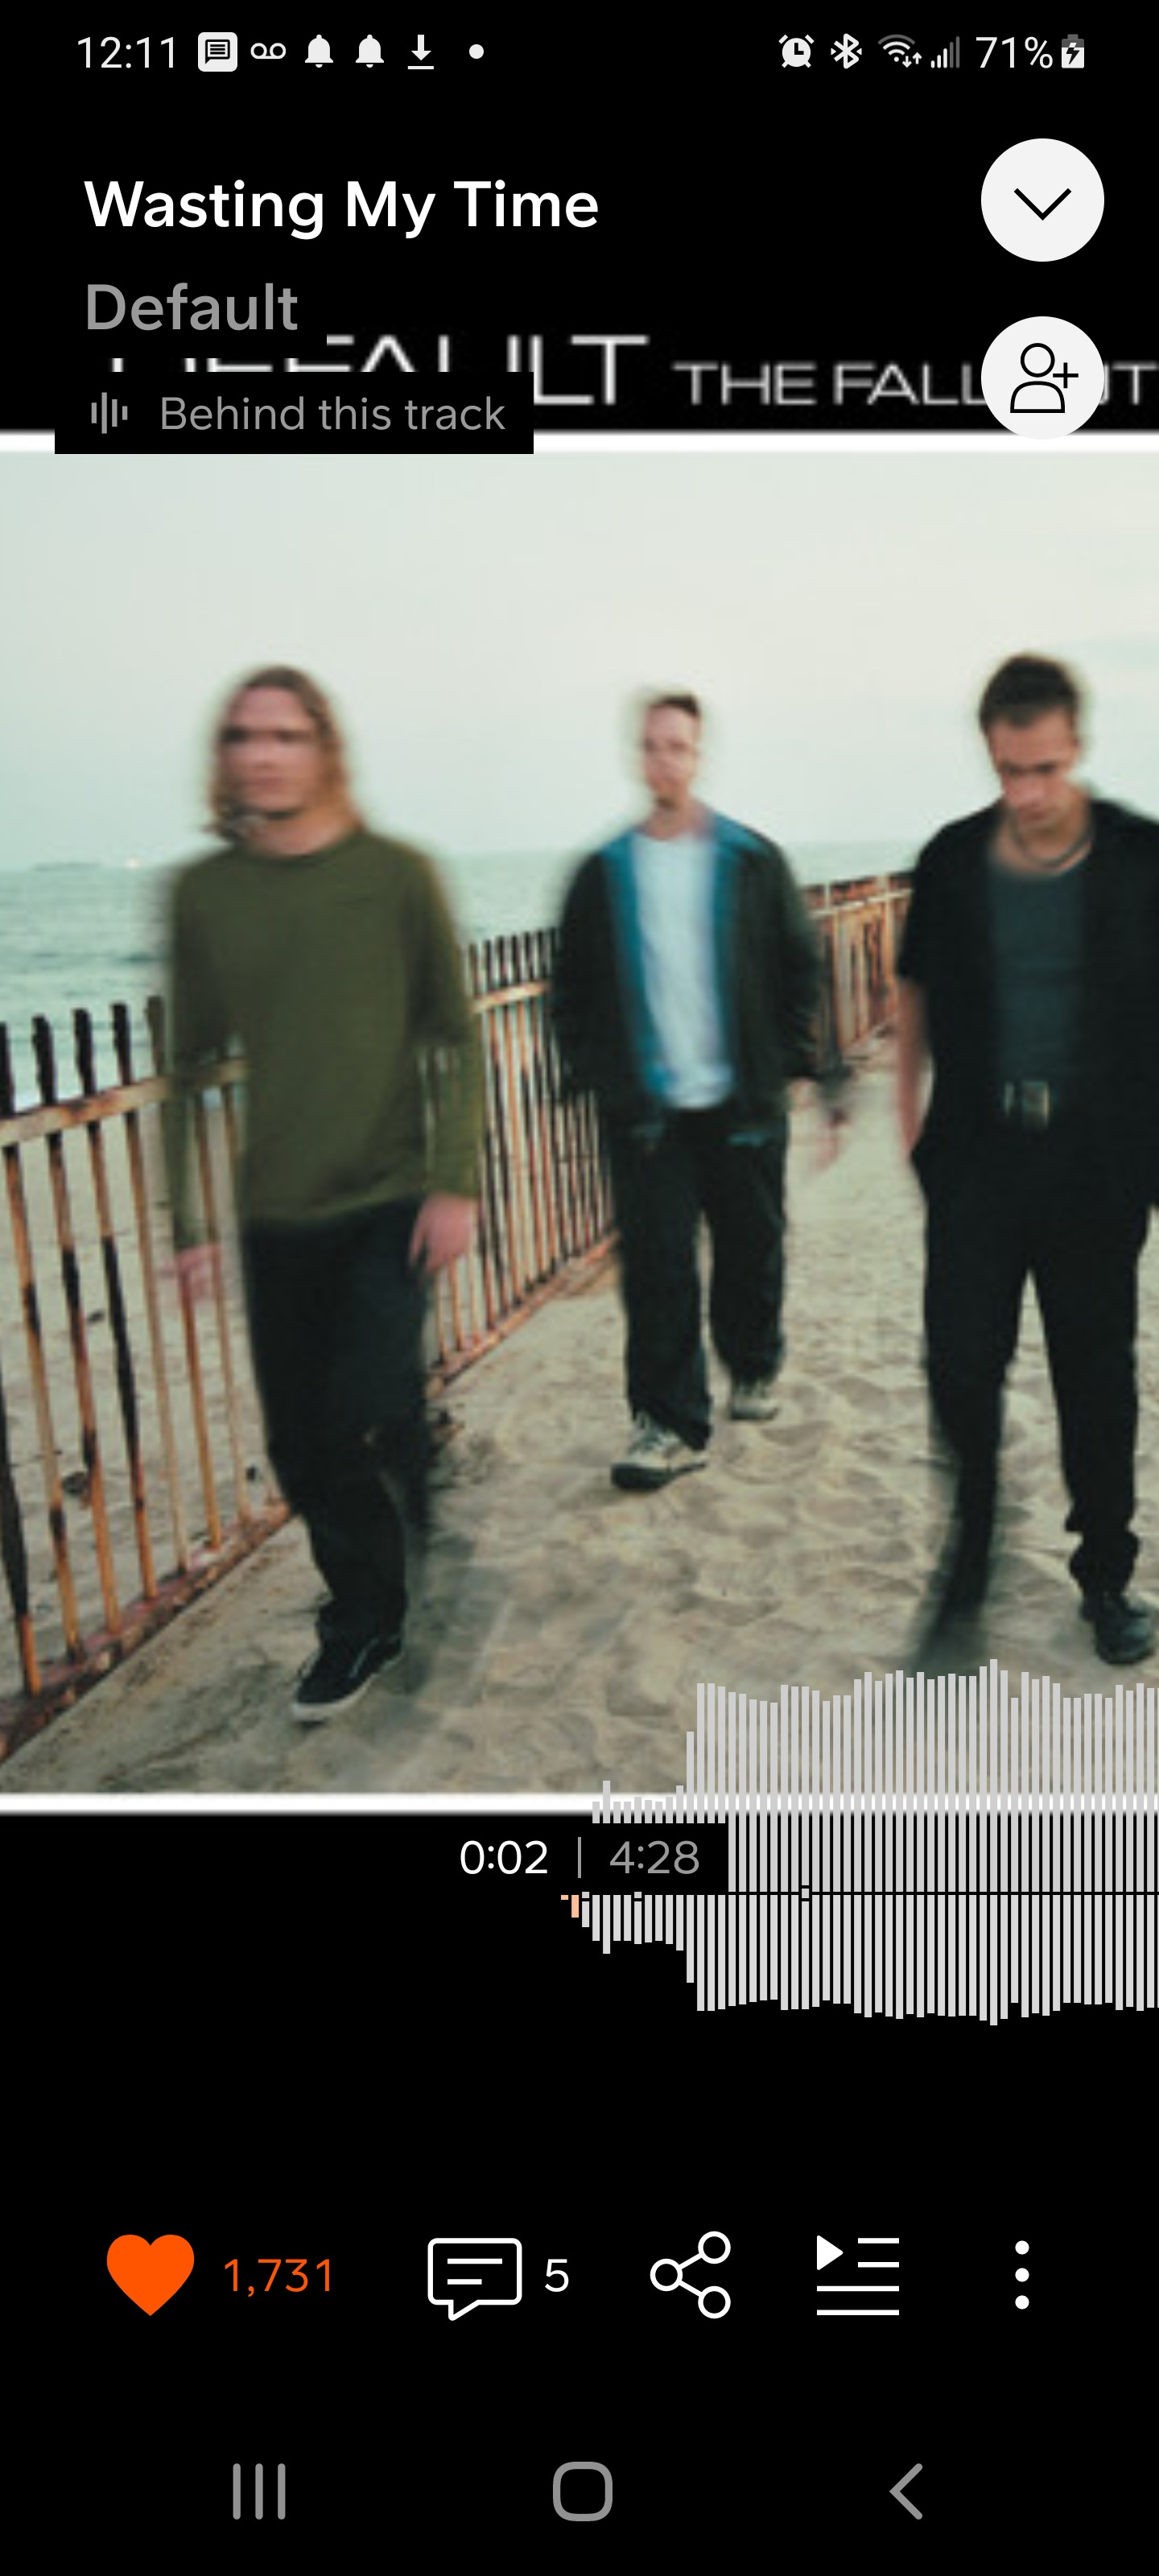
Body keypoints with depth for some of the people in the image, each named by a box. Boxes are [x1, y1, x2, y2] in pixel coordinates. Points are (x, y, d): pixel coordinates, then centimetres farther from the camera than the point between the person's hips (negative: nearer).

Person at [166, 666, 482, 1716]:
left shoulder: (398, 874, -3)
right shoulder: (202, 892, 2)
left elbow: (457, 1038, 0)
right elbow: (191, 1065, 7)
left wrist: (455, 1183, -8)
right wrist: (185, 1221, 5)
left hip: (389, 1204, -3)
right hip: (276, 1217, 3)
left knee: (368, 1420, -13)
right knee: (303, 1445, 7)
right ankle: (365, 1621, 31)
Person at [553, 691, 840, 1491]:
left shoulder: (754, 862, 4)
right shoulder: (604, 874, 6)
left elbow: (801, 966, 7)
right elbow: (573, 988, 12)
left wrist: (790, 1059, 0)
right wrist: (592, 1070, 4)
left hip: (743, 1103, 0)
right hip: (646, 1110, 0)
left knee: (752, 1248, 11)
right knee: (657, 1267, -4)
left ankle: (754, 1368, 36)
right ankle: (671, 1424, 2)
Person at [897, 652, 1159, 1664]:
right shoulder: (952, 860, 1)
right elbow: (917, 990, 14)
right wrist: (911, 1109, 8)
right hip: (977, 1156, 1)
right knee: (961, 1364, 0)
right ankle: (971, 1548, 24)